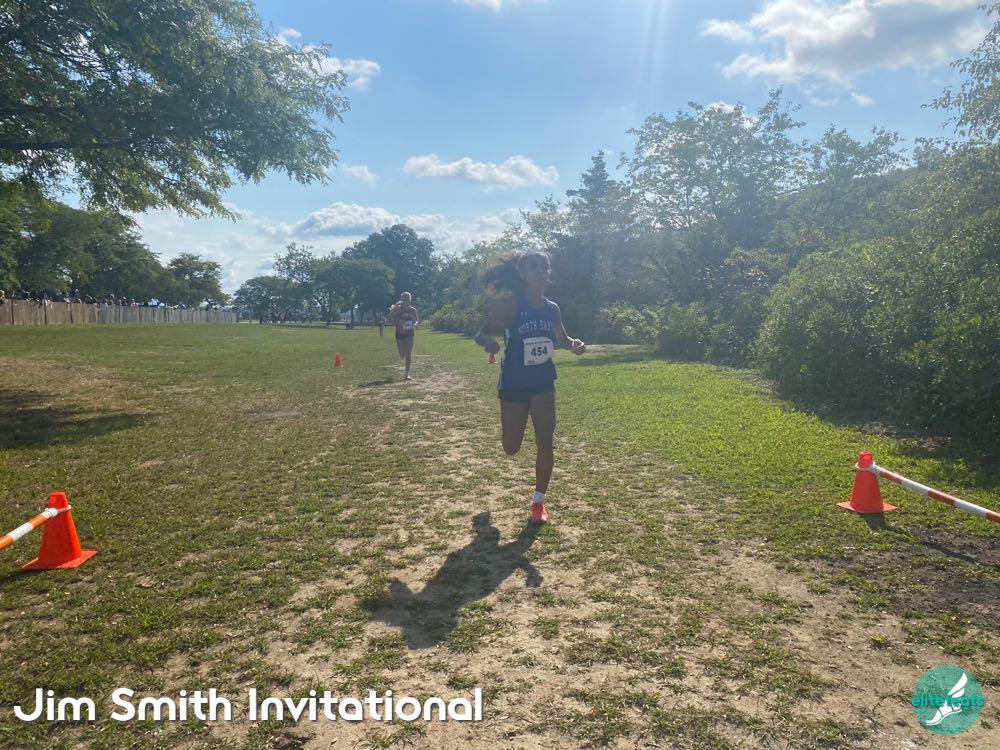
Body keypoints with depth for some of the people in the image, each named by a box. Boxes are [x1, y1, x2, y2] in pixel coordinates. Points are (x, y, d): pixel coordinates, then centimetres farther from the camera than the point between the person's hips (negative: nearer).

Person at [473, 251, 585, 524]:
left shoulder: (552, 309, 1)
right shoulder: (510, 304, -14)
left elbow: (562, 338, 16)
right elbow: (481, 335, -12)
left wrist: (575, 344, -7)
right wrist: (488, 342, -36)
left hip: (543, 382, 3)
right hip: (514, 383, -3)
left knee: (545, 443, 0)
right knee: (511, 448, 8)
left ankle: (538, 502, 16)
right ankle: (508, 428, 47)